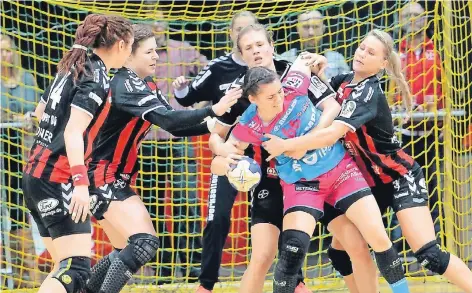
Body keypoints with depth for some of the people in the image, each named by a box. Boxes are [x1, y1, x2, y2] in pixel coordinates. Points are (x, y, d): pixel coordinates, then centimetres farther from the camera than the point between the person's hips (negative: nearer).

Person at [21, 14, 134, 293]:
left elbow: (40, 110, 27)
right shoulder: (97, 78, -12)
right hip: (57, 179, -9)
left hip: (36, 173, 9)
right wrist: (81, 182, -31)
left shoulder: (73, 68, 13)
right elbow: (73, 132, -23)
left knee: (67, 266, 13)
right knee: (77, 268, -15)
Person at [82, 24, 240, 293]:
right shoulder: (125, 85, -19)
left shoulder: (147, 87, 11)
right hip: (102, 178, -10)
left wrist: (212, 127, -6)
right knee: (145, 243, -22)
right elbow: (167, 119, -30)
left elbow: (175, 126, 10)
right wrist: (213, 110, -33)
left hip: (114, 180, 10)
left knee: (128, 251, 19)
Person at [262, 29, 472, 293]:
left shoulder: (368, 93, -24)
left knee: (428, 254, -20)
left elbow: (331, 134, -36)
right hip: (371, 181, 9)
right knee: (343, 247, 2)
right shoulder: (345, 81, 0)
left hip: (400, 177, -9)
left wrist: (285, 145, -35)